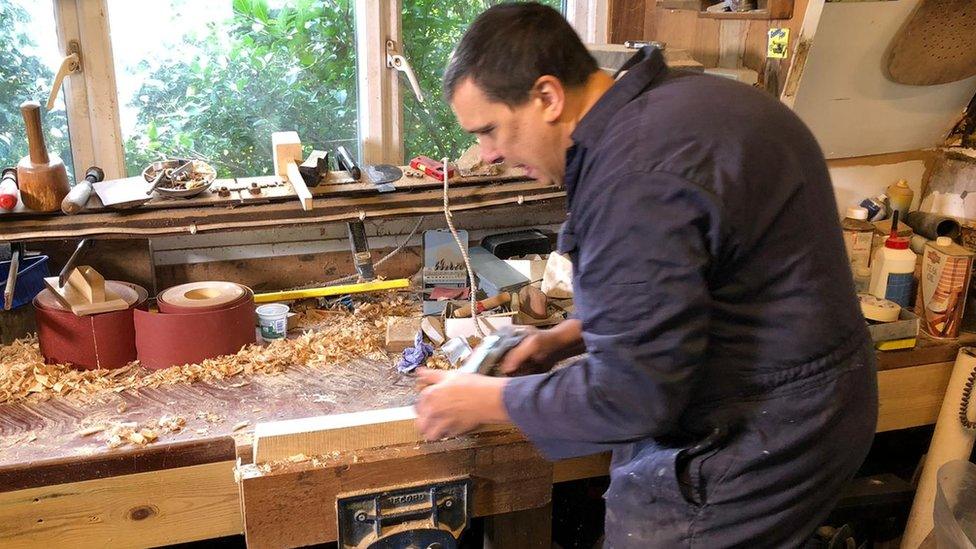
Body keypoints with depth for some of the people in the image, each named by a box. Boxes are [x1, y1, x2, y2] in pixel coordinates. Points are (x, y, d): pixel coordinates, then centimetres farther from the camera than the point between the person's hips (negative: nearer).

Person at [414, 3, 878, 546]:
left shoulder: (636, 176, -28)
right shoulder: (680, 95, 4)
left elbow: (630, 394, -25)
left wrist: (486, 399, -11)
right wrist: (572, 334, 10)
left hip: (754, 447, -10)